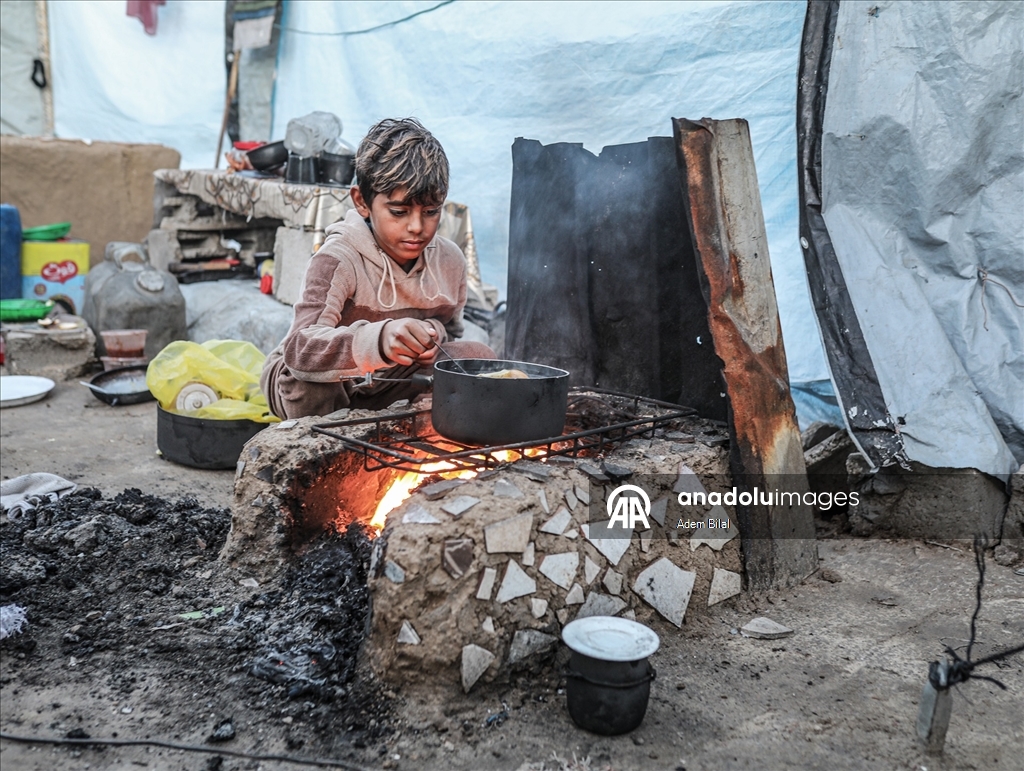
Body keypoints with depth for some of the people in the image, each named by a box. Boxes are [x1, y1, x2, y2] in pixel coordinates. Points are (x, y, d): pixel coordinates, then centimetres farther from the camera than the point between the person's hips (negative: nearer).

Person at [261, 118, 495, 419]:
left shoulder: (449, 259, -9)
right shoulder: (337, 261, -27)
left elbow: (451, 332, 8)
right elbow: (300, 348, -43)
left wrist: (432, 331, -19)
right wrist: (378, 339, -62)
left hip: (388, 386, 5)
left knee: (476, 355, -15)